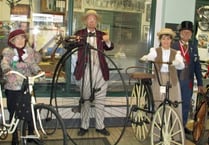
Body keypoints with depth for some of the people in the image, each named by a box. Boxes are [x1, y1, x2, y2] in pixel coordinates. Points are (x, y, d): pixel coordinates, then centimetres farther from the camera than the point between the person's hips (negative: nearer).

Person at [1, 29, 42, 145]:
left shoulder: (29, 50, 7)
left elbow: (33, 64, 3)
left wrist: (39, 71, -17)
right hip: (12, 87, -2)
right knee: (13, 113, 6)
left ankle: (31, 133, 24)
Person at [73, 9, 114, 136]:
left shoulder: (101, 35, 11)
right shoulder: (80, 33, 7)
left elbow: (110, 47, -1)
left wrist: (108, 41, -21)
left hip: (100, 69, 2)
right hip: (85, 69, -1)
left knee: (100, 99, 8)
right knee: (85, 99, 7)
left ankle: (100, 126, 18)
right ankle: (84, 126, 18)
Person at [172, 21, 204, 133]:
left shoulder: (193, 47, 7)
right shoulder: (173, 46, -3)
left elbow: (197, 65, 6)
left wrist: (200, 83, 3)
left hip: (188, 81, 3)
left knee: (186, 104, 10)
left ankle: (183, 125, 25)